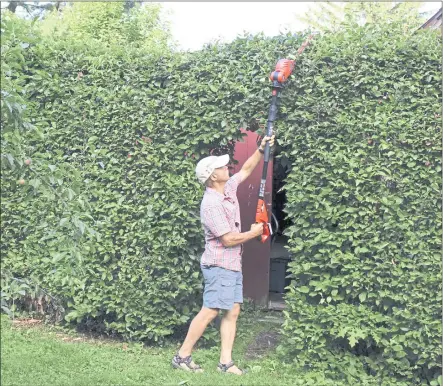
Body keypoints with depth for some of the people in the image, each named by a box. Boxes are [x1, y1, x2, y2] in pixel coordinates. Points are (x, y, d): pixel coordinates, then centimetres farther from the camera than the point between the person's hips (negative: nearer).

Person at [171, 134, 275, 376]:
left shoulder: (228, 188, 6)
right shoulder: (211, 204, -20)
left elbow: (246, 170, 23)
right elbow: (229, 239, -21)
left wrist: (261, 150, 13)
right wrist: (253, 233, -7)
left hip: (233, 265, 9)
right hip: (219, 265, -9)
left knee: (232, 312, 6)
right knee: (210, 311, -8)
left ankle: (225, 362, 8)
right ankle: (182, 356, 2)